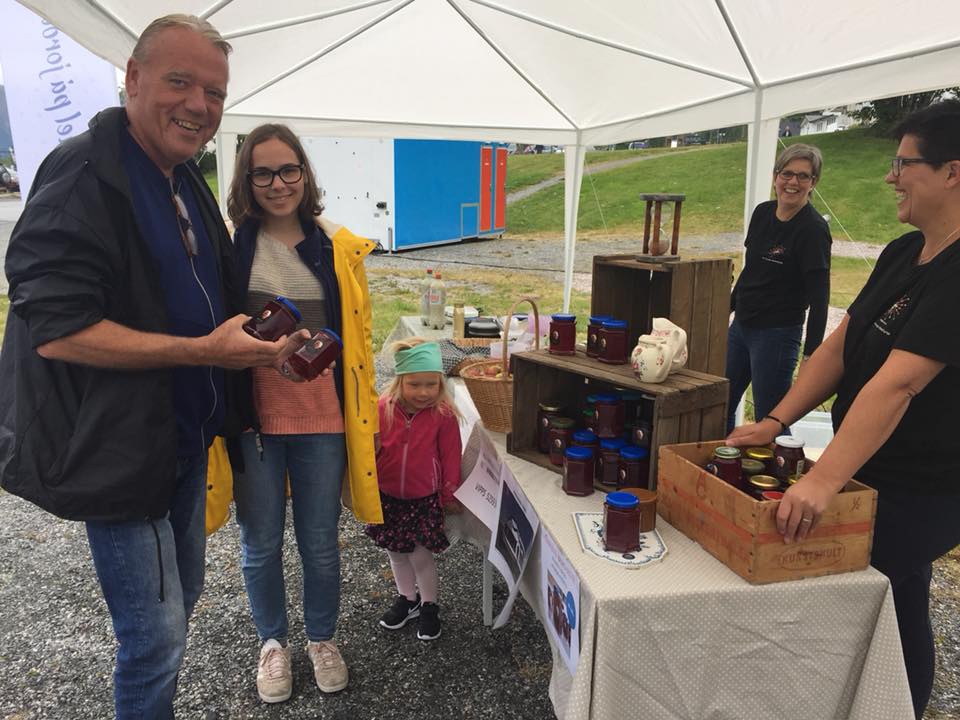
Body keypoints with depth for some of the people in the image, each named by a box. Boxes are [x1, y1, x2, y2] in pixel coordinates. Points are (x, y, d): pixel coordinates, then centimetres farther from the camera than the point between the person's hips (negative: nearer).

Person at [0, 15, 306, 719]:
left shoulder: (186, 182, 11)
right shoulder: (84, 176, -18)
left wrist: (258, 339, 5)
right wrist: (204, 350, -26)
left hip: (183, 438, 9)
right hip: (117, 451, -9)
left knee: (182, 594, 23)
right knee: (157, 631, 1)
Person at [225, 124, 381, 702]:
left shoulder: (339, 247, 1)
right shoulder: (227, 244, -4)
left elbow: (358, 336, 7)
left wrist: (365, 413, 6)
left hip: (322, 417, 1)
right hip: (251, 416, 0)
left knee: (321, 542, 14)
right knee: (261, 542, 15)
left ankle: (322, 638, 40)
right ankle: (273, 642, 40)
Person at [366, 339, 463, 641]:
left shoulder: (444, 415, -17)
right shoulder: (383, 409, -12)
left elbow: (451, 457, -6)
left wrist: (450, 494, 0)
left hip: (425, 499, -3)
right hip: (388, 497, 3)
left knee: (421, 556, 5)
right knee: (397, 553, 19)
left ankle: (429, 606, 30)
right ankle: (408, 599, 42)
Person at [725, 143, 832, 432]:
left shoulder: (813, 229, -15)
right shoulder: (762, 213, 5)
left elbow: (819, 297, -18)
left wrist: (811, 355, -22)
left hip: (778, 334, -7)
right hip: (740, 326, 8)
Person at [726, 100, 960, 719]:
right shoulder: (903, 252, 4)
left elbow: (895, 384, -33)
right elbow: (840, 344, 3)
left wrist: (824, 481, -36)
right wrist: (777, 421, -4)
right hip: (866, 468, 8)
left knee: (893, 609, 10)